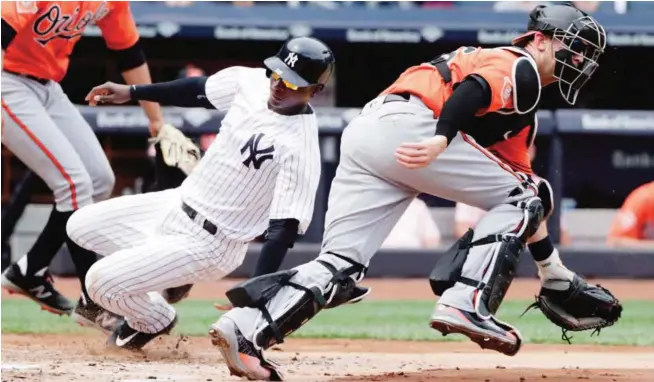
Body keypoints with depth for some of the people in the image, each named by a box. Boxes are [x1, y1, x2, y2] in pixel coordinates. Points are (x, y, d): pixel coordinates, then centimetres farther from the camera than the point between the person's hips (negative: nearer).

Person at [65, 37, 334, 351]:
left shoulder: (300, 146, -28)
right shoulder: (252, 81, -7)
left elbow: (284, 229, -31)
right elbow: (199, 91, 14)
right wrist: (131, 92, 15)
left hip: (208, 244, -8)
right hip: (180, 203, 8)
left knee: (101, 283, -14)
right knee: (81, 227, 16)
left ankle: (155, 319, 17)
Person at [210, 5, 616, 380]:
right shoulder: (519, 69, 6)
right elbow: (472, 92, -16)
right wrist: (441, 140, -35)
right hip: (404, 126, -9)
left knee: (339, 270, 2)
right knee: (521, 197, 0)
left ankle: (246, 326, -14)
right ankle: (467, 303, -13)